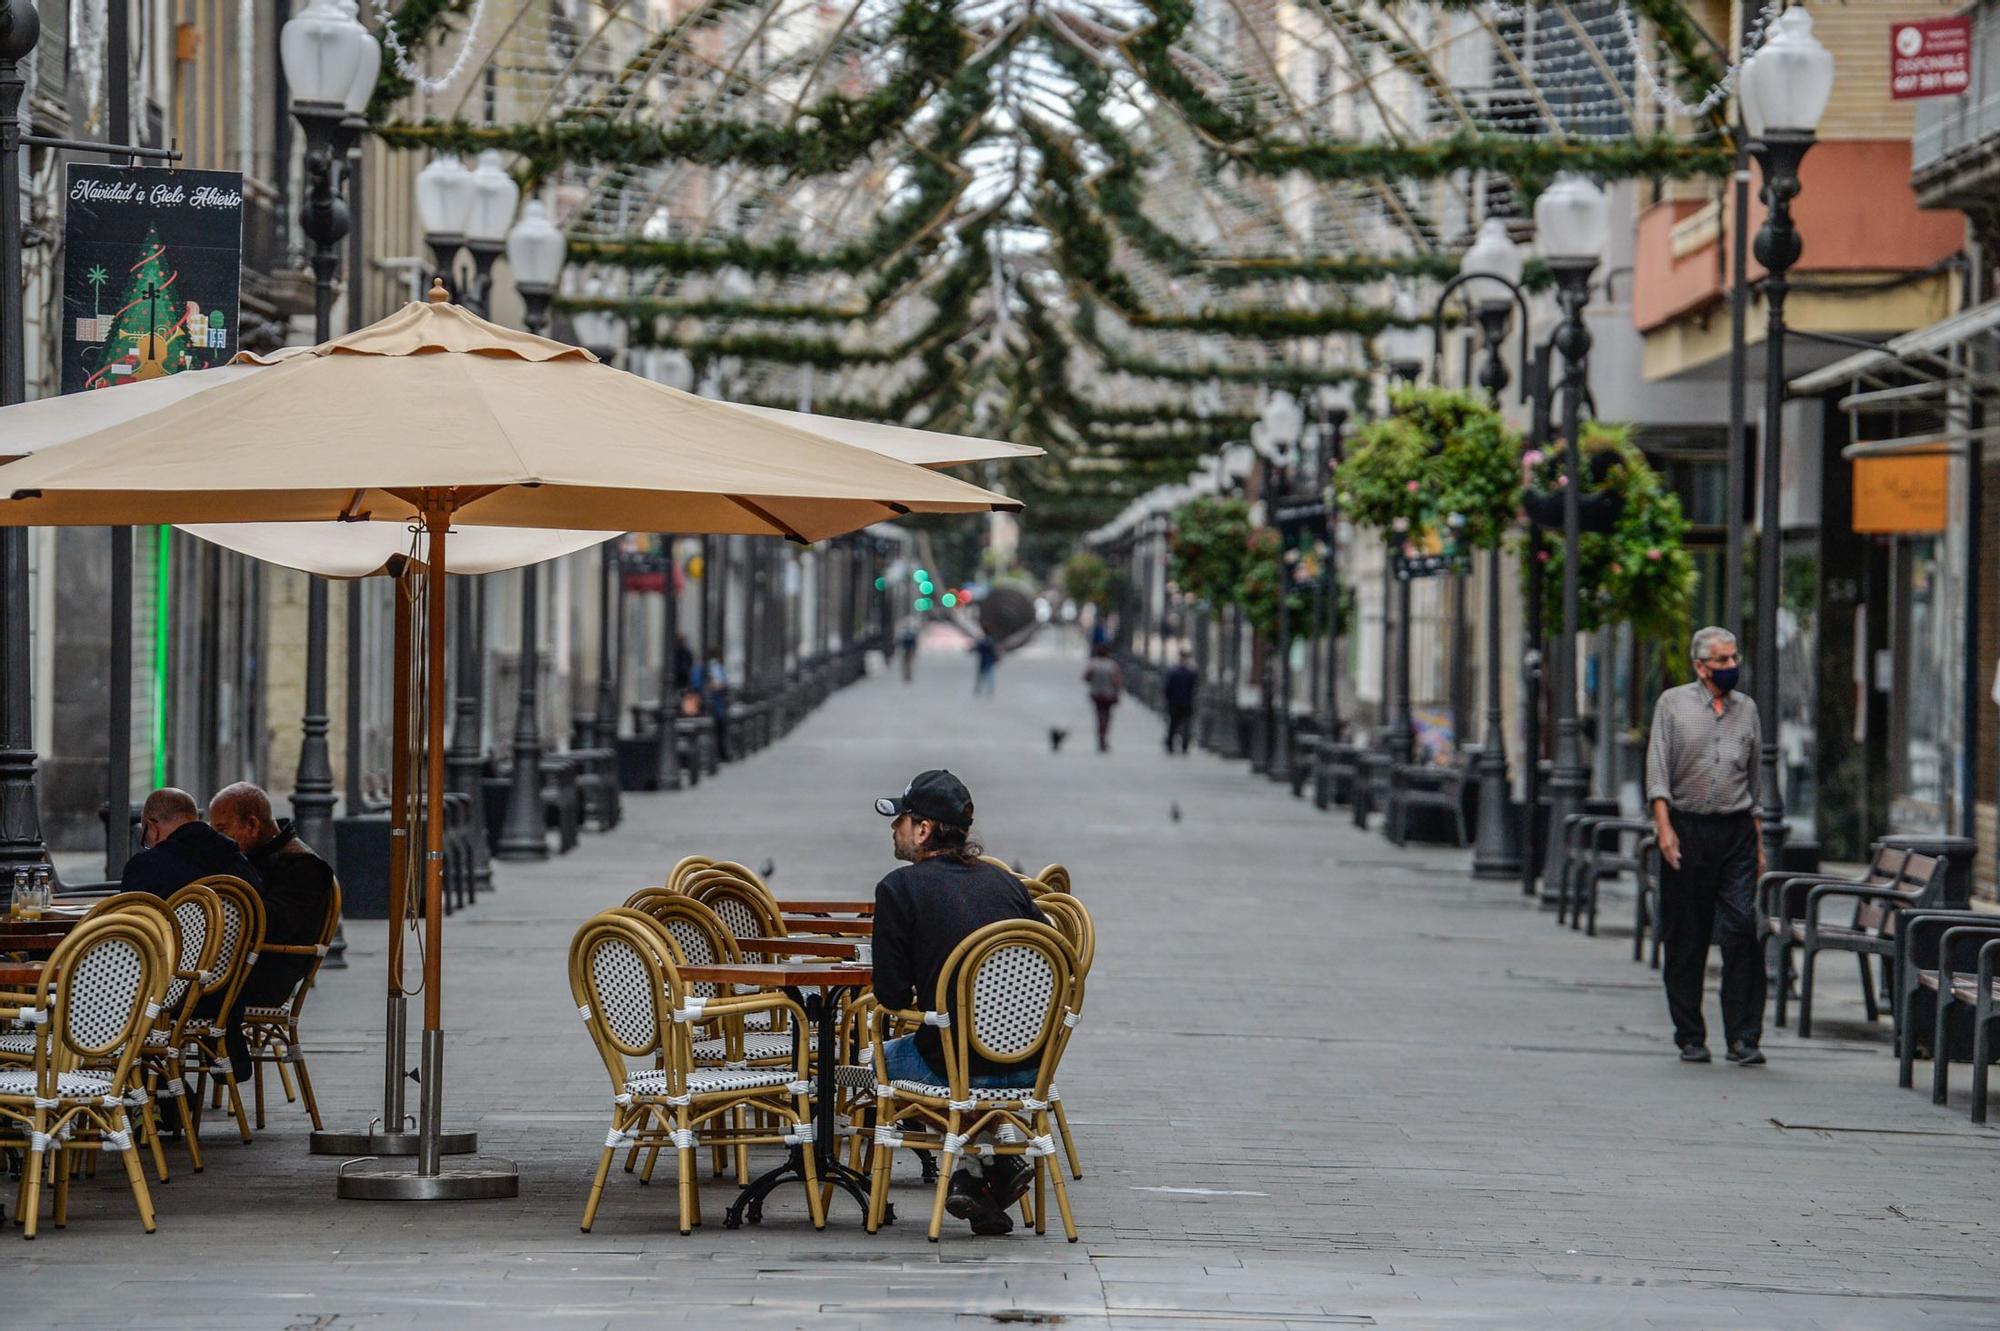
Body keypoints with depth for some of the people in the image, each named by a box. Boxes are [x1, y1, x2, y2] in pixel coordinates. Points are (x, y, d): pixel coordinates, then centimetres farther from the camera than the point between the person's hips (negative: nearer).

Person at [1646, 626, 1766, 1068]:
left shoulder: (1746, 708, 14)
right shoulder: (1673, 704, 4)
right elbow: (1658, 768, -2)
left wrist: (1758, 842, 15)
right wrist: (1664, 826, -14)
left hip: (1736, 832, 2)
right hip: (1687, 831, -2)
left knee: (1744, 930, -10)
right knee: (1685, 940, 2)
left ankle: (1744, 1038, -9)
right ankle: (1690, 1038, 11)